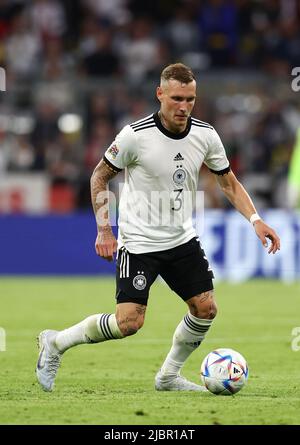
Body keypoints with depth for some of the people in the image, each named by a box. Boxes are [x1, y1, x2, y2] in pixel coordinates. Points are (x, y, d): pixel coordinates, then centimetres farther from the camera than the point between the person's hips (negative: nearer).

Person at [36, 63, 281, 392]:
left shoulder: (205, 135, -4)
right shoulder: (135, 136, -18)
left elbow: (229, 183, 9)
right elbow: (99, 176, -4)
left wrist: (255, 219, -6)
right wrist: (103, 229, -9)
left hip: (182, 239, 6)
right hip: (139, 241, -6)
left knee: (205, 308, -1)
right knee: (130, 321, -14)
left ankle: (169, 376, 20)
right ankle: (56, 343, 6)